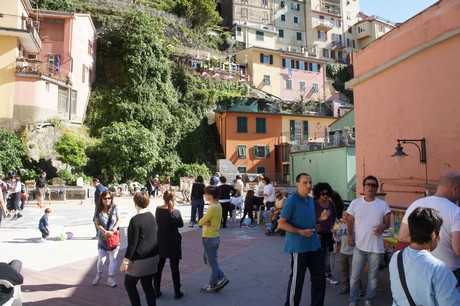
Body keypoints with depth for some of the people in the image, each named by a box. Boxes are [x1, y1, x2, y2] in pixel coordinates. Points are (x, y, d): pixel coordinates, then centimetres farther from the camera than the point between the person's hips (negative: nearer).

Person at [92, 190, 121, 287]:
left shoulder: (114, 208, -7)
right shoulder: (99, 210, -4)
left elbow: (119, 220, -2)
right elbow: (98, 224, -6)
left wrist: (114, 228, -17)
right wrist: (105, 232, -19)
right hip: (102, 238, 0)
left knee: (113, 259, 8)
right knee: (101, 259, 3)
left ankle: (110, 279, 24)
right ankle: (99, 274, 33)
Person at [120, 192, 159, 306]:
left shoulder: (135, 220, -19)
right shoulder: (151, 216, 3)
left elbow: (132, 243, -18)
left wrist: (125, 261, -12)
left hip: (140, 260, -7)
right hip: (153, 258, 7)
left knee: (129, 284, 13)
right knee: (148, 286, 15)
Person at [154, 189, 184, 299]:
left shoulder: (158, 209, -7)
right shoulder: (176, 212, -20)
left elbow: (158, 222, 6)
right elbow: (181, 224, -5)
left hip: (160, 242, 4)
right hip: (173, 242, -4)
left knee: (159, 267, 17)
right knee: (174, 268, 8)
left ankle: (156, 290, 26)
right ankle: (177, 292, 17)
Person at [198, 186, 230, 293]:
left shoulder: (212, 208, -24)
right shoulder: (218, 205, 5)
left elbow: (201, 222, -20)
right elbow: (202, 221, 6)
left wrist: (204, 221, -1)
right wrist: (206, 221, -15)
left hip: (209, 239, -9)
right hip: (213, 237, 9)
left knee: (212, 263, 7)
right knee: (207, 260, 22)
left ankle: (212, 286, 24)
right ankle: (221, 278, 24)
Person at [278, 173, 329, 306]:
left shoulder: (311, 200, 8)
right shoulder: (291, 201, -17)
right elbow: (281, 224, -19)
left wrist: (320, 218, 2)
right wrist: (301, 232, -23)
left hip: (314, 245, 8)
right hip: (299, 246, -8)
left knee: (319, 278, 15)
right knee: (297, 279, 7)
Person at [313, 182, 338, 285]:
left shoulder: (330, 203, 3)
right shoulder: (314, 204, -15)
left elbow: (334, 215, 21)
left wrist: (332, 224, 14)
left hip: (328, 233, 6)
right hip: (318, 233, -6)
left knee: (327, 254, 17)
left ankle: (328, 274, 30)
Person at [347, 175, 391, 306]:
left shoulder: (383, 205, 3)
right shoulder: (355, 203, 1)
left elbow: (387, 223, 5)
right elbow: (350, 222, 4)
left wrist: (383, 227, -17)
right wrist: (350, 236, -9)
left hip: (376, 247, 1)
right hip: (359, 246, 0)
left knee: (373, 277, 13)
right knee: (355, 276, 5)